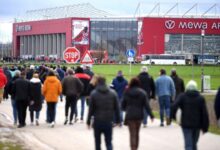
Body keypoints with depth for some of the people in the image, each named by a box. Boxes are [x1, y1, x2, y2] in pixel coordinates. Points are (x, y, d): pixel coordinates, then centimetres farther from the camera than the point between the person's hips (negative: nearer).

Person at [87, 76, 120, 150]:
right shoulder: (113, 93, 2)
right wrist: (117, 120, 10)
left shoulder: (94, 93, -5)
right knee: (108, 142, 3)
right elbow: (116, 108, 4)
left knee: (97, 142, 13)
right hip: (108, 121, 1)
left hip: (97, 121, -1)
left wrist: (88, 121, 3)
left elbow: (91, 109, -4)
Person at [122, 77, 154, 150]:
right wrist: (151, 115, -3)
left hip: (130, 116, -2)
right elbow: (146, 105, -7)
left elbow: (123, 105, 4)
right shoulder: (142, 93, -3)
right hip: (139, 115, 2)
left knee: (132, 134, -2)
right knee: (136, 133, 18)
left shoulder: (127, 93, -3)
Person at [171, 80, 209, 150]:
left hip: (186, 124, -2)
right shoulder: (200, 98, 3)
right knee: (194, 144, 17)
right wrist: (205, 127, 4)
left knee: (188, 144, -5)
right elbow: (205, 113, -1)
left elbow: (174, 106, -16)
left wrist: (173, 116, 2)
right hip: (197, 125, 2)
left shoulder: (182, 96, -1)